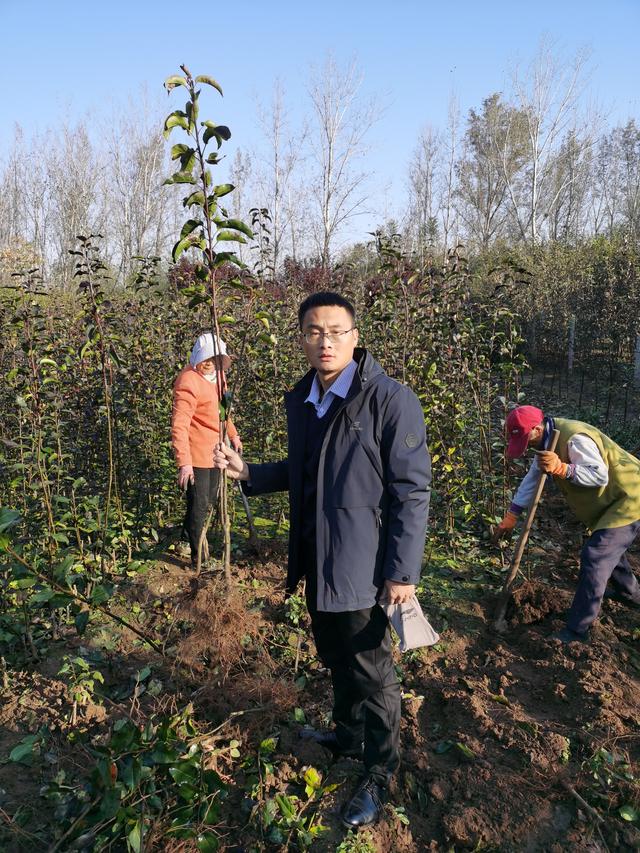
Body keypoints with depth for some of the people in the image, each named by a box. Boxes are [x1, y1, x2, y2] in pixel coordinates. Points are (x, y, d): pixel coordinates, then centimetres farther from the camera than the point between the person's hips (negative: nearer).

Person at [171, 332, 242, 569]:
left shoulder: (215, 373, 5)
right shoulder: (188, 382, -24)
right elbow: (179, 425, -28)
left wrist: (233, 435, 23)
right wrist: (184, 462, -33)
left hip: (214, 449, 9)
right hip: (196, 454, -9)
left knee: (209, 497, 24)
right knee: (199, 504, 2)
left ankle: (188, 532, 46)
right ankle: (197, 557, 17)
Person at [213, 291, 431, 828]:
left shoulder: (391, 401, -18)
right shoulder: (301, 400, 4)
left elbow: (412, 492, -17)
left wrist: (402, 572, -17)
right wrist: (249, 473, 1)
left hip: (364, 568, -7)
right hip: (317, 562, 7)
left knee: (371, 673, 10)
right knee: (336, 660, 25)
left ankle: (380, 773, 33)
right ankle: (348, 735, 50)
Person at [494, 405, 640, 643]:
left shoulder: (575, 439, -30)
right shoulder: (548, 440, 2)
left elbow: (600, 476, -32)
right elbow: (532, 479, 7)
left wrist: (561, 469, -42)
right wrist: (511, 516, 5)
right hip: (610, 501, 11)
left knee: (594, 558, -16)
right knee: (608, 547, 29)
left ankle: (577, 631, -10)